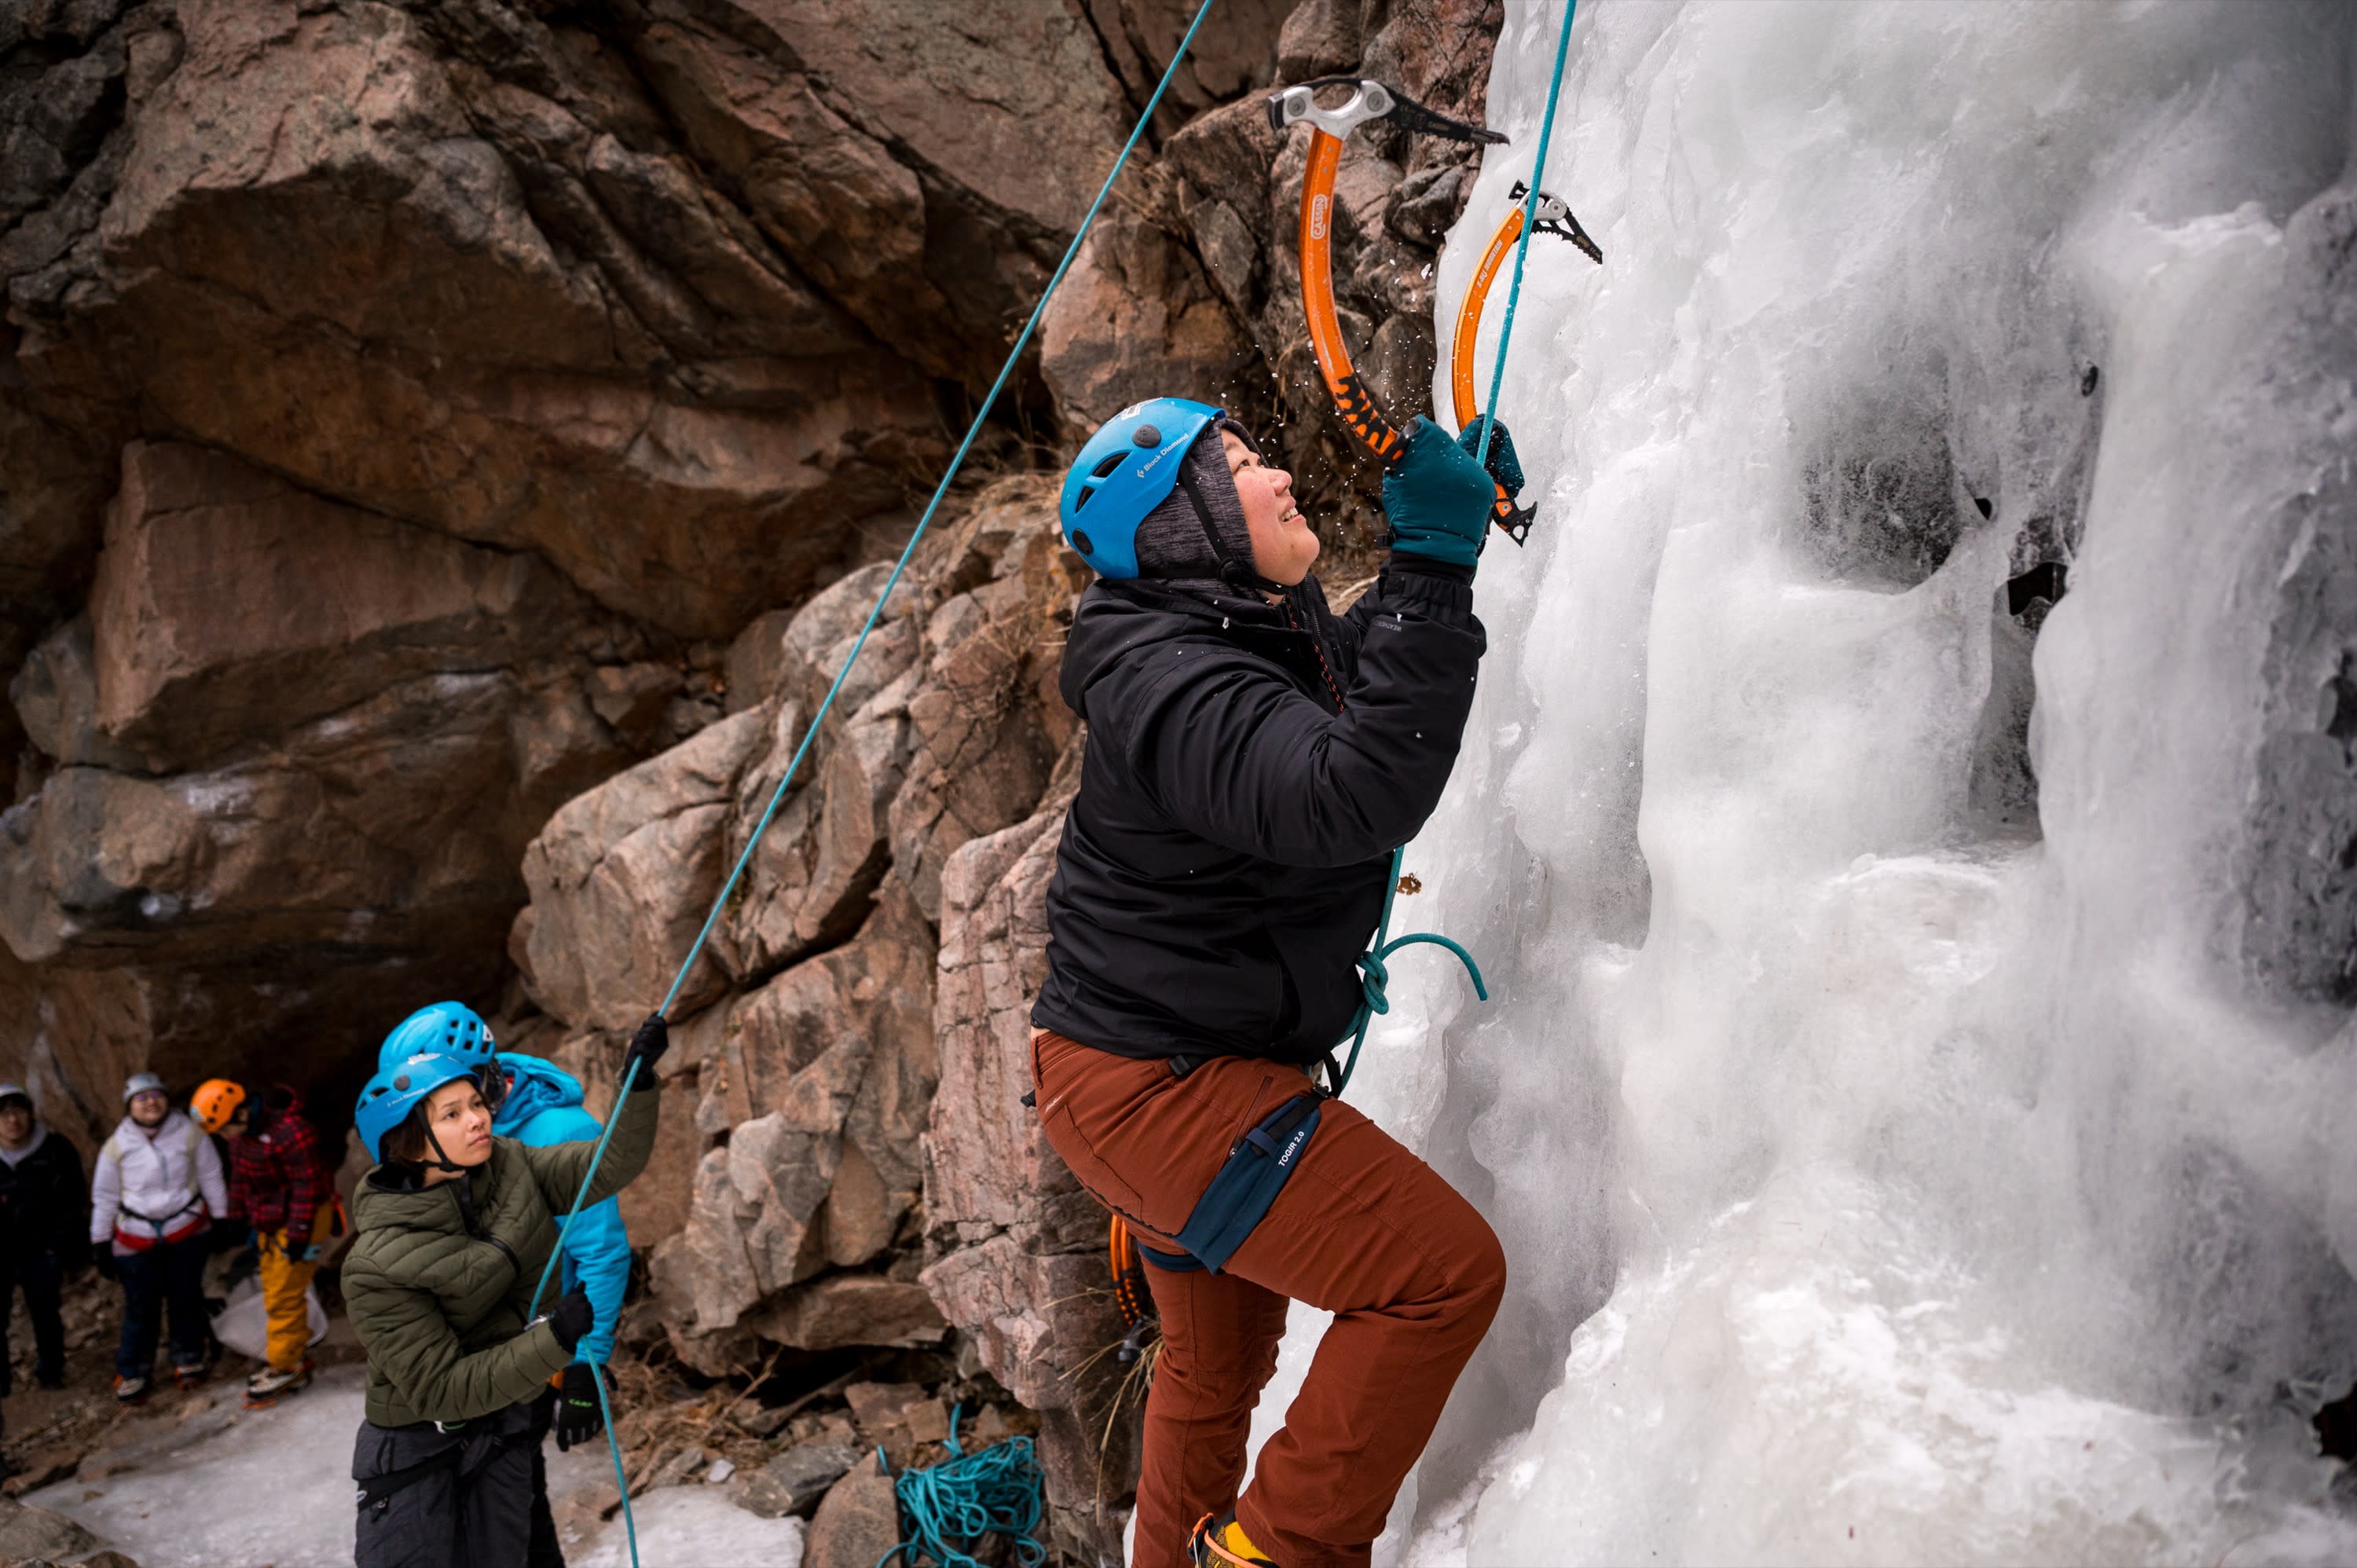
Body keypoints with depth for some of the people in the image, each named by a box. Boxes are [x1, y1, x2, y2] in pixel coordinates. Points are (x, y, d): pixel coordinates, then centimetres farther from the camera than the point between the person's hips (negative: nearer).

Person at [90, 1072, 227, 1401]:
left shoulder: (190, 1134, -8)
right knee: (141, 1307, 3)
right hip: (138, 1239, 0)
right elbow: (104, 1198, 3)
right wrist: (100, 1244, 6)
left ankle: (188, 1360, 27)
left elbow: (211, 1179, 2)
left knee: (186, 1299, 9)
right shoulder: (117, 1147, -6)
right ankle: (132, 1373, 19)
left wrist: (223, 1220, 5)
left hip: (188, 1232, 0)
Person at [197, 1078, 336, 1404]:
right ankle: (297, 1358, 26)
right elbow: (240, 1179, 15)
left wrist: (298, 1235, -21)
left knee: (283, 1297, -6)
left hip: (302, 1218, -9)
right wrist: (235, 1220, 16)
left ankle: (284, 1368, 5)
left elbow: (307, 1184, -23)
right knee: (275, 1293, 14)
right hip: (269, 1223, 9)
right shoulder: (241, 1135, 2)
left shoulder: (289, 1130, -27)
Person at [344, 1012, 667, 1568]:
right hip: (415, 1450, -5)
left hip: (503, 1433, 5)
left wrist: (638, 1079, -30)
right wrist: (554, 1339, -30)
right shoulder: (378, 1267, -25)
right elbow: (439, 1389, -24)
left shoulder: (509, 1165, -9)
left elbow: (610, 1166, -14)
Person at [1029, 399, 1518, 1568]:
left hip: (1186, 1068, 11)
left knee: (1219, 1362, 26)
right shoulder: (1169, 683, -25)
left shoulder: (1274, 633, 6)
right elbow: (1353, 798, -40)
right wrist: (1431, 563, -37)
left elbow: (1368, 673, 27)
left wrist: (1460, 527, 14)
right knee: (1445, 1271, -13)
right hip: (1155, 1083, -11)